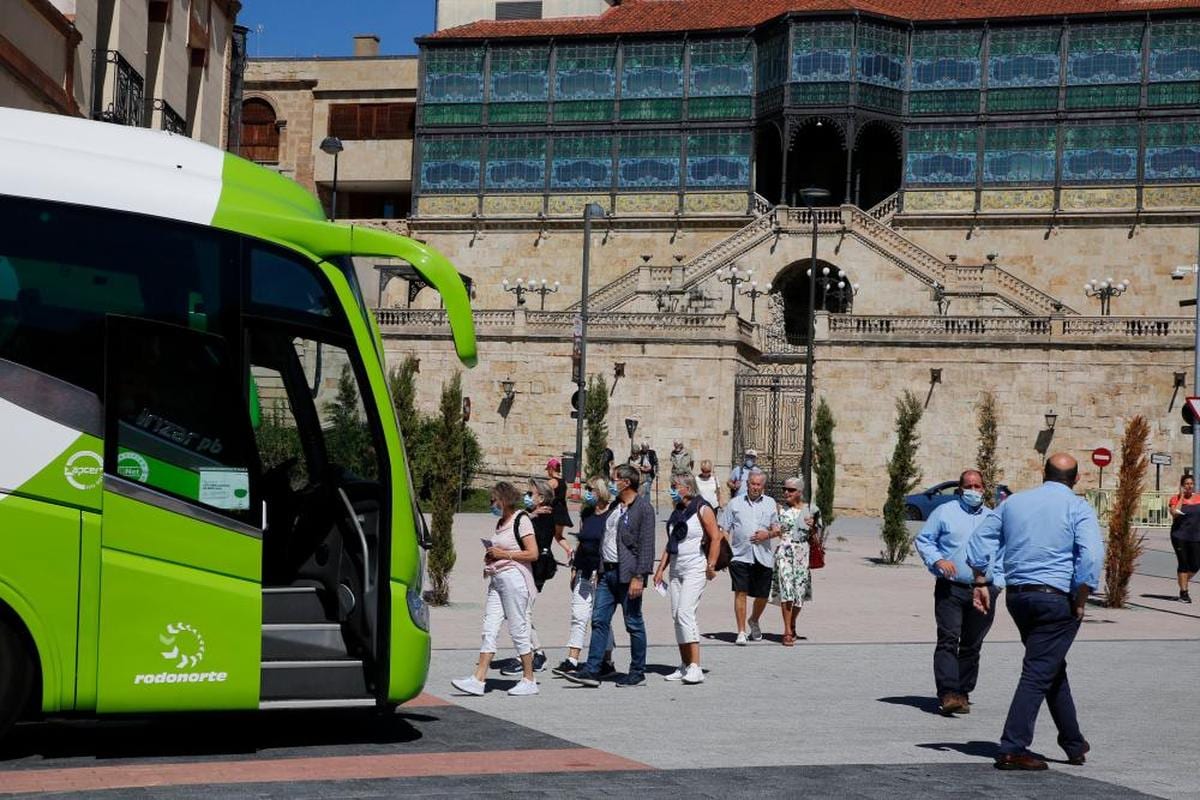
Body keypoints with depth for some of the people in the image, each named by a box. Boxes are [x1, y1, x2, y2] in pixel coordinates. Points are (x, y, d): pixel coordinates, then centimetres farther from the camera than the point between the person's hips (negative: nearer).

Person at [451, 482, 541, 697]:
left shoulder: (521, 520, -8)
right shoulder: (501, 523, 17)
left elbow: (533, 554, -14)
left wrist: (503, 554, -13)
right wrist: (491, 558, 10)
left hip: (515, 579, -8)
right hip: (497, 579, 8)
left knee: (518, 629, -3)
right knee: (489, 629, 1)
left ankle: (529, 680, 7)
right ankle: (478, 679, -2)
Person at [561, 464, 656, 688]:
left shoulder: (643, 508, -9)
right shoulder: (614, 506, 16)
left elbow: (646, 545, -14)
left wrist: (639, 577, -19)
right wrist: (600, 569, 14)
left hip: (628, 574, -8)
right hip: (608, 572, 8)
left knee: (634, 624, 2)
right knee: (599, 620, 3)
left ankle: (637, 673, 11)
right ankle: (591, 671, 3)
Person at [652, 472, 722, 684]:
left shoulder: (702, 509, -8)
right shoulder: (677, 511, 15)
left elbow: (716, 538, -12)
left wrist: (711, 566, -16)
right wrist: (661, 569, 14)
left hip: (695, 569, -8)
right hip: (676, 569, 8)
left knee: (685, 612, -19)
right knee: (676, 615, 5)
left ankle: (695, 667, -21)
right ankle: (684, 666, 12)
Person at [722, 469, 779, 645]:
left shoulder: (770, 504, 12)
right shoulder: (735, 503, 7)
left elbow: (777, 529, 15)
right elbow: (725, 531, 6)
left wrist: (768, 534, -7)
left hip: (763, 557, 2)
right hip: (740, 556, -2)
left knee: (762, 596, 9)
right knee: (740, 592, -11)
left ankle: (754, 620, 38)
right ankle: (741, 632, -7)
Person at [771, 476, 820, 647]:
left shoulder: (811, 510, 3)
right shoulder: (780, 509, 3)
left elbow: (815, 538, 5)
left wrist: (813, 527, -13)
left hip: (803, 555, 1)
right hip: (784, 553, -1)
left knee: (799, 593, 8)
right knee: (786, 589, -13)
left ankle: (792, 626, 32)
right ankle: (787, 632, -11)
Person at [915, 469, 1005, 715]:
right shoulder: (944, 512, 6)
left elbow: (1003, 554, 23)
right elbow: (923, 540, 6)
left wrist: (998, 582, 11)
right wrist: (937, 560, -11)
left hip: (984, 591, 3)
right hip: (950, 589, -3)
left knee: (972, 646, 7)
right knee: (948, 640, -14)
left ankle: (963, 693, 15)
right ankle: (948, 694, -19)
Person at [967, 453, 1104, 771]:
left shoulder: (1014, 502, 11)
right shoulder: (1078, 509, -5)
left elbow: (980, 540, 12)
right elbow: (1091, 556, -18)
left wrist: (981, 583, 14)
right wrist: (1081, 600, -11)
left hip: (1017, 596, 6)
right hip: (1057, 599, -6)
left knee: (1054, 670, 19)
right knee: (1038, 673, -4)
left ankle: (1074, 744, 27)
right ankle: (1012, 750, -8)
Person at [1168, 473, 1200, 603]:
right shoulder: (1176, 499, -2)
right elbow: (1174, 513, -19)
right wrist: (1181, 497, -13)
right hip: (1180, 536, -3)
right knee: (1183, 564, -2)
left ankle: (1183, 585, 26)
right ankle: (1183, 593, 5)